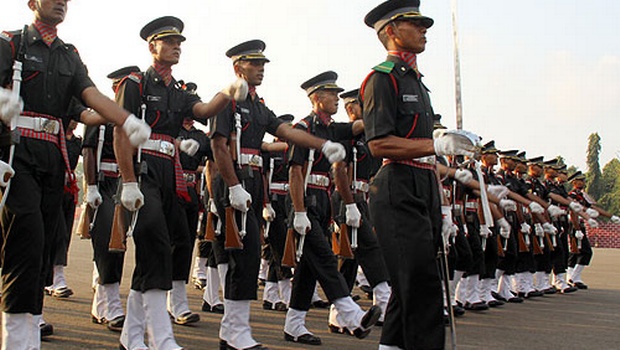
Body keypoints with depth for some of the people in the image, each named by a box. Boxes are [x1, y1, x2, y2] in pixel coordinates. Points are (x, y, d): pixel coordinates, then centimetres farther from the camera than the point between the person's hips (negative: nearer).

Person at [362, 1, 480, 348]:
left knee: (410, 285, 13)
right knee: (421, 284, -11)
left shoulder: (416, 81, 24)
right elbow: (378, 144, -16)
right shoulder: (383, 77, -5)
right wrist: (438, 144, -23)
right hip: (399, 193, -9)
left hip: (425, 192, 9)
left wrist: (440, 206, 21)